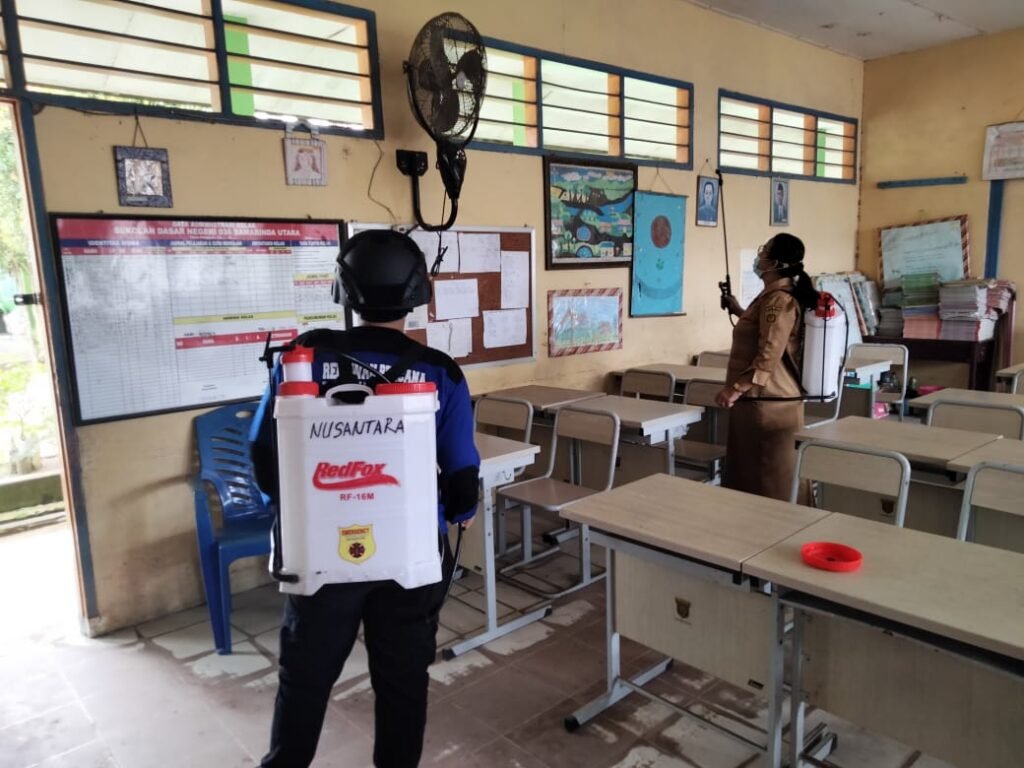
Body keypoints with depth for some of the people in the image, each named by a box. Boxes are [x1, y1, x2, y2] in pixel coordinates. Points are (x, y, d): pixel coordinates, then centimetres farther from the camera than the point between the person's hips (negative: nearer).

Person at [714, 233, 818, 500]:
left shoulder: (778, 299, -17)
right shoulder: (777, 296, 16)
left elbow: (769, 355, -25)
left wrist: (736, 388, -23)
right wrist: (740, 313, 33)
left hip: (768, 402, -11)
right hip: (764, 400, 11)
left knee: (768, 481, -2)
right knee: (753, 472, 16)